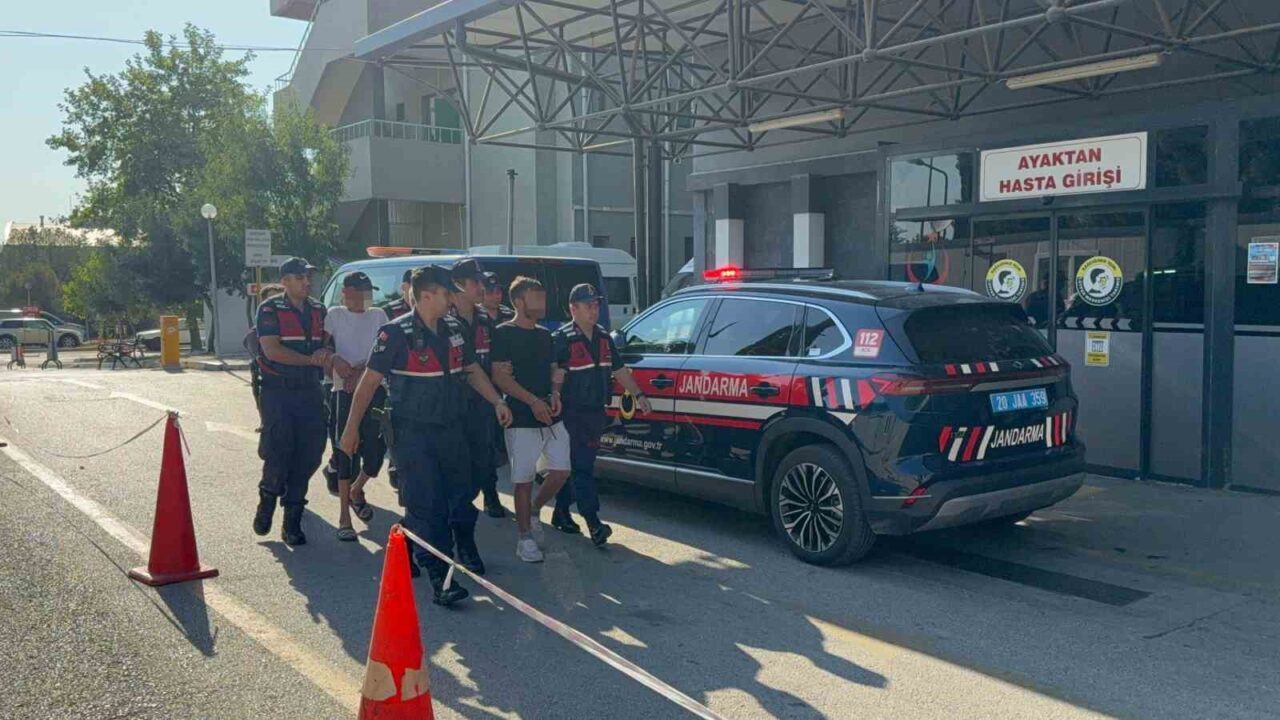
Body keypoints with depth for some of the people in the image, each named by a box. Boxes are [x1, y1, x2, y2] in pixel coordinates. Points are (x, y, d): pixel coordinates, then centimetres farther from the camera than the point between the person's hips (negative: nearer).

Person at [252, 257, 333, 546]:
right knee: (277, 453, -8)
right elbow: (272, 350, -14)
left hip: (310, 392, 5)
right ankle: (267, 499, 23)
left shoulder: (318, 311, 12)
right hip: (278, 392, -5)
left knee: (308, 456, 3)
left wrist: (327, 353, -2)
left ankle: (292, 522, 13)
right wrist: (311, 359, -12)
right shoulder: (270, 309, -4)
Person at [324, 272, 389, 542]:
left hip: (375, 390, 3)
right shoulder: (335, 315, 4)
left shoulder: (378, 315, 10)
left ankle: (356, 491, 30)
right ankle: (344, 517, 5)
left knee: (376, 448, -1)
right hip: (345, 391, -3)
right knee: (346, 453, -3)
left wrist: (360, 370, -13)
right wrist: (335, 360, -22)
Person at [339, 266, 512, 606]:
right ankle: (440, 580, -2)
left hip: (451, 429, 6)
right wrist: (351, 428, -13)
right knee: (427, 508, -5)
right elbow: (370, 380, -11)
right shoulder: (396, 333, -12)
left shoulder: (453, 329, 8)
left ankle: (466, 550, 40)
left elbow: (472, 370, 20)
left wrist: (497, 402, 10)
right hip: (412, 434, -6)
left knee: (462, 497, 16)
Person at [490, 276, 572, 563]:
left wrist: (555, 396, -1)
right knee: (523, 480, -2)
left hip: (551, 418, 7)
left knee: (561, 471, 3)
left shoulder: (545, 335, 15)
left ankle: (534, 511, 27)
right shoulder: (503, 334, -6)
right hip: (521, 420, -6)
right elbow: (500, 377, -13)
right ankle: (525, 538, 9)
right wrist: (533, 401, -20)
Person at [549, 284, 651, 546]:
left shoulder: (604, 337, 14)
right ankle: (594, 523, -12)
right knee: (582, 467, -8)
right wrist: (555, 396, -33)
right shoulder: (562, 339, -8)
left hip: (596, 413, 7)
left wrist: (638, 395, 15)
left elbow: (619, 370, 20)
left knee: (578, 466, 14)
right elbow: (557, 375, -18)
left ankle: (561, 514, 26)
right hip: (573, 413, -7)